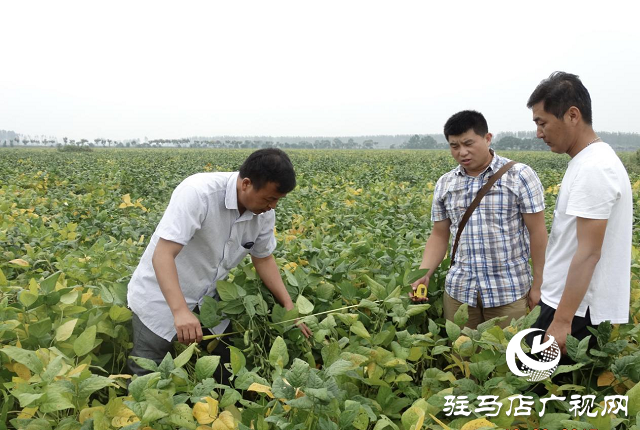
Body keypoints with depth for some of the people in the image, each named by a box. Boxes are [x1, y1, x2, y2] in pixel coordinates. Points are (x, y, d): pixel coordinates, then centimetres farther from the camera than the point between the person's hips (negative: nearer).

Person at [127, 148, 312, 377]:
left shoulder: (264, 212, -11)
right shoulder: (198, 193, -31)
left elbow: (263, 258, 6)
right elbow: (162, 255, -34)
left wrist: (288, 306, -1)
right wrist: (180, 311, -46)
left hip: (208, 300, 6)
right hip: (161, 299, -5)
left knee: (222, 368, 11)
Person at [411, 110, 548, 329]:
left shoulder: (519, 176, -6)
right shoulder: (444, 184, 7)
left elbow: (537, 232, -4)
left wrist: (538, 285, -5)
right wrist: (423, 275, -2)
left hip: (509, 292, -3)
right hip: (459, 290, 4)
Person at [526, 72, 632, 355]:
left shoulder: (594, 168, -19)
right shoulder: (589, 162, 12)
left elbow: (589, 252, -23)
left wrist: (562, 321, -22)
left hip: (579, 313, -9)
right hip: (572, 305, 9)